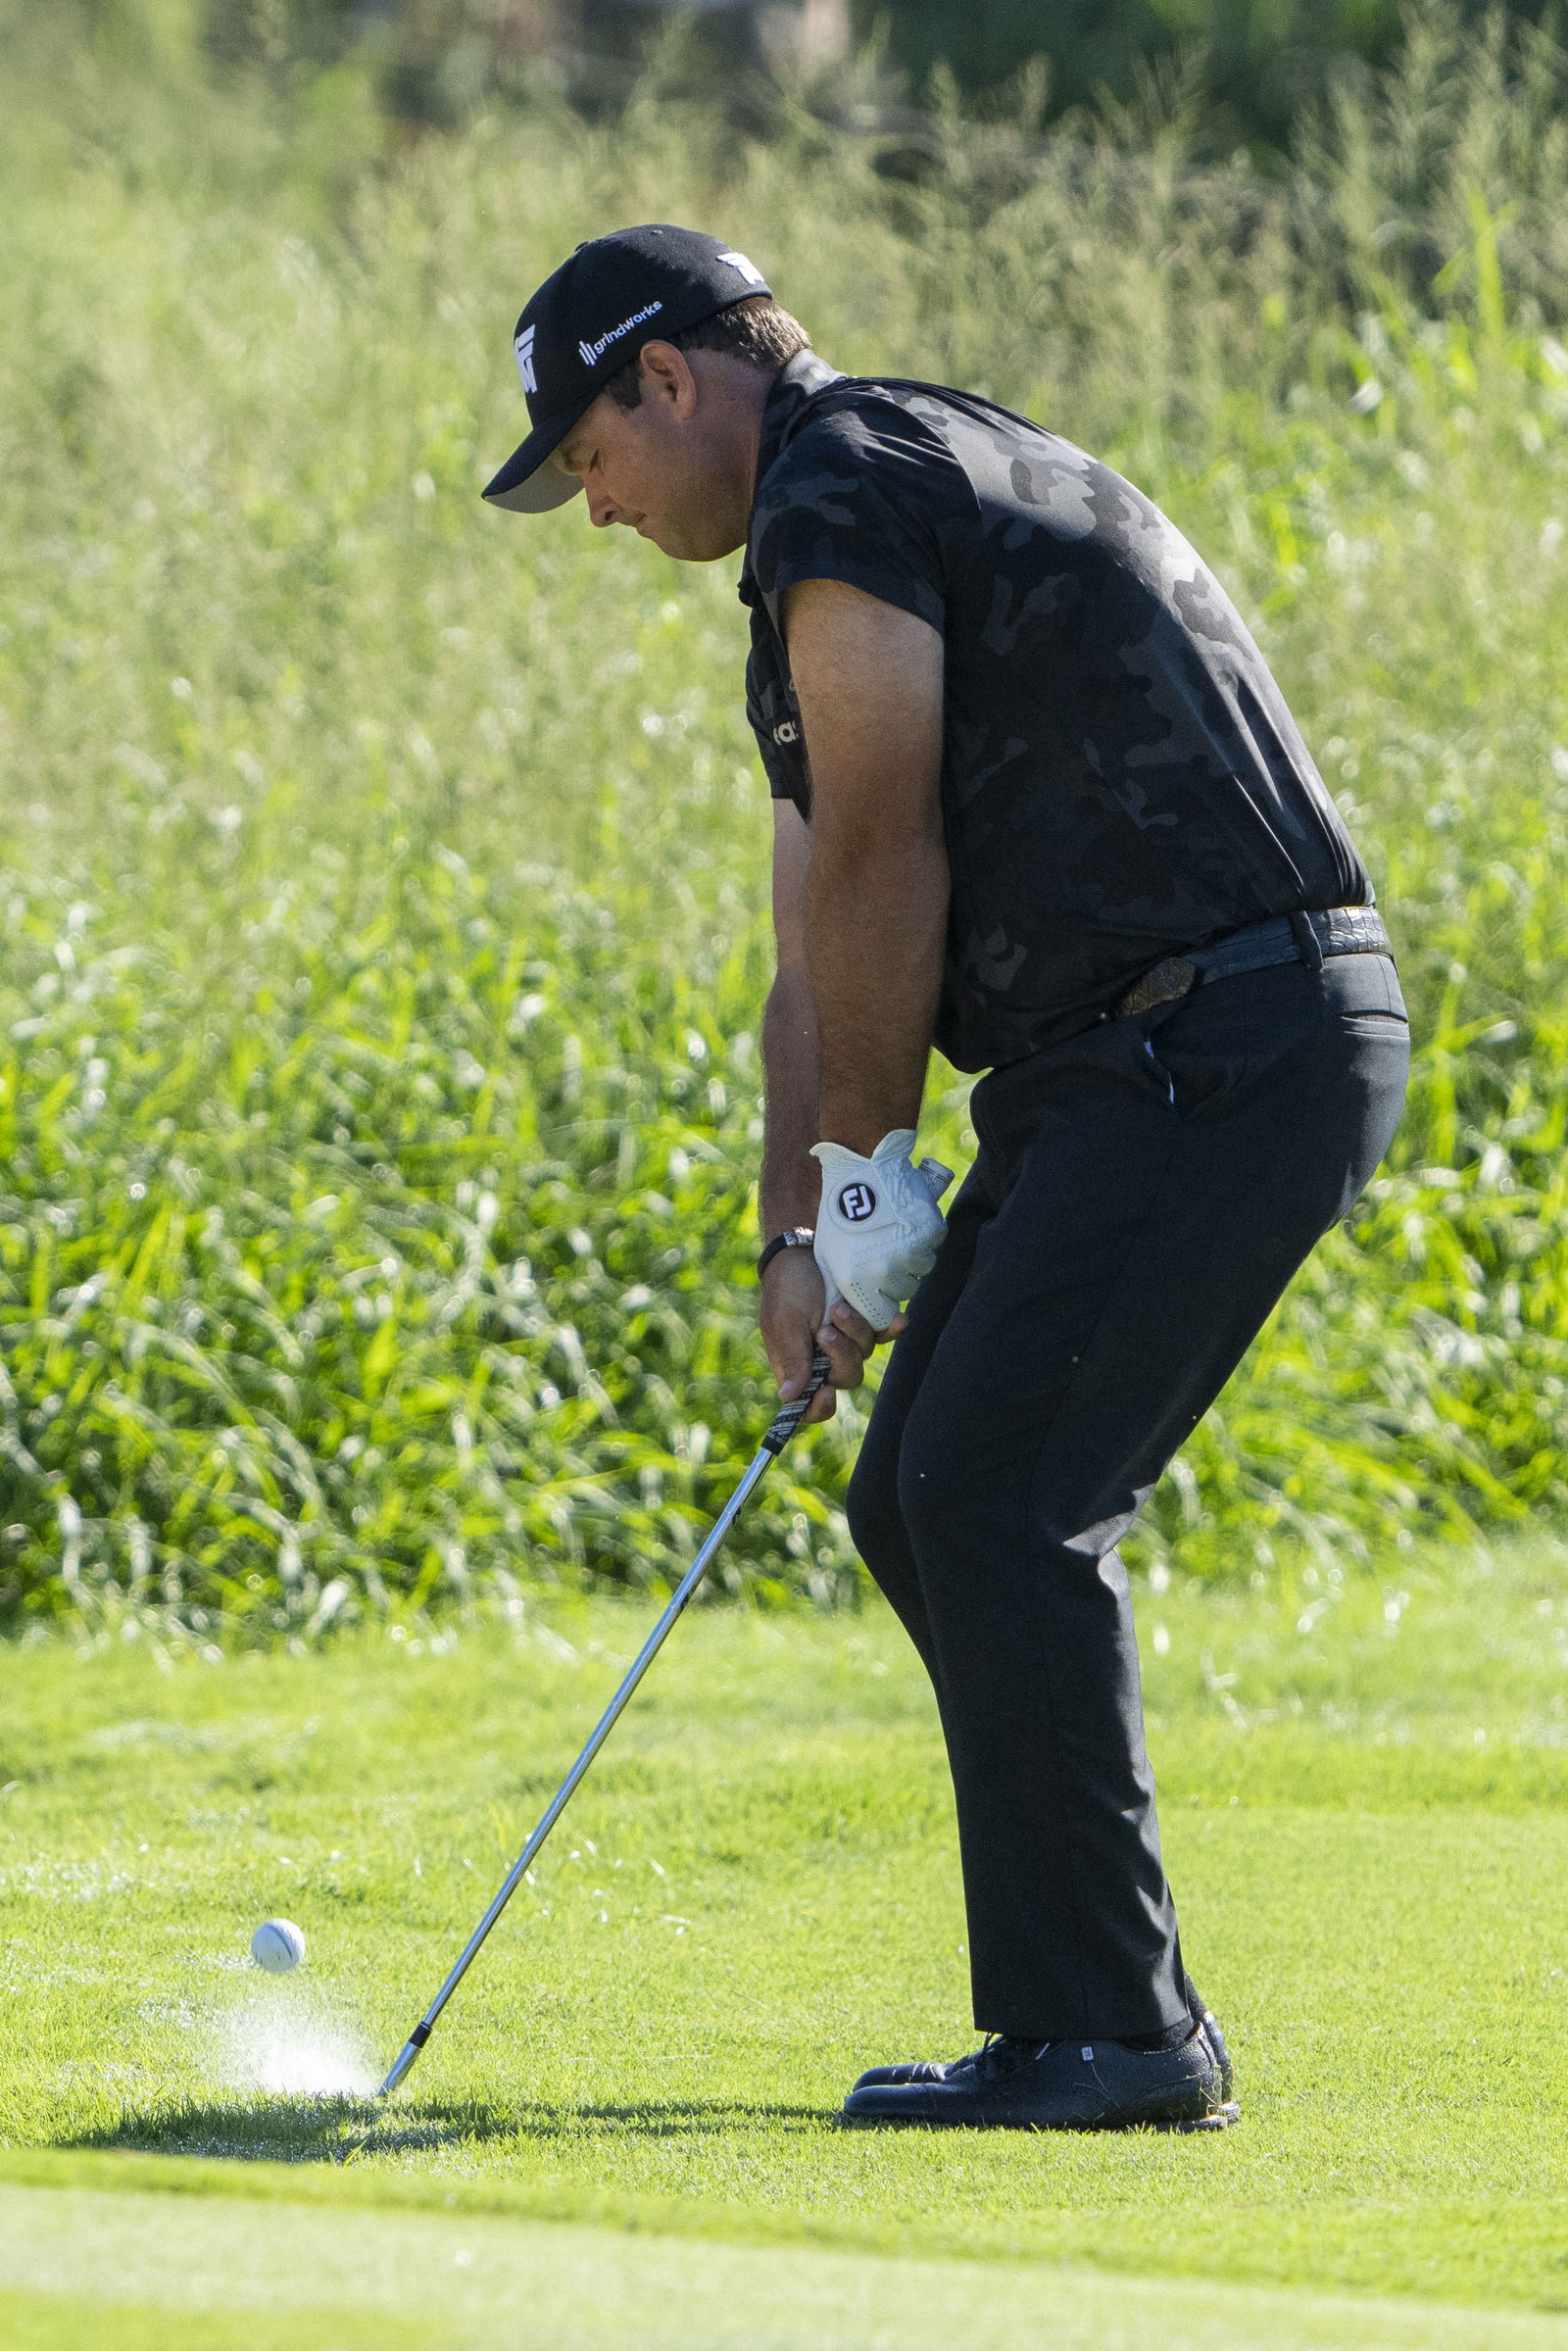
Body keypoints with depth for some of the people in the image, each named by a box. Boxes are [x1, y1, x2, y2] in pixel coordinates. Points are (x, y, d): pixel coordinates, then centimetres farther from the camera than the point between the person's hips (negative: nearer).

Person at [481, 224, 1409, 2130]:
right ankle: (1113, 2020, 12)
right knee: (927, 1504, 11)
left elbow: (881, 862, -10)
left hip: (1224, 1037, -10)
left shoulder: (843, 503, -10)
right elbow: (826, 950, 21)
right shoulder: (860, 521, 23)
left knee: (995, 1496, -13)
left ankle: (1103, 2029, -11)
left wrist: (865, 1166, 1)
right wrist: (800, 1238, 12)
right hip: (1129, 1066, 10)